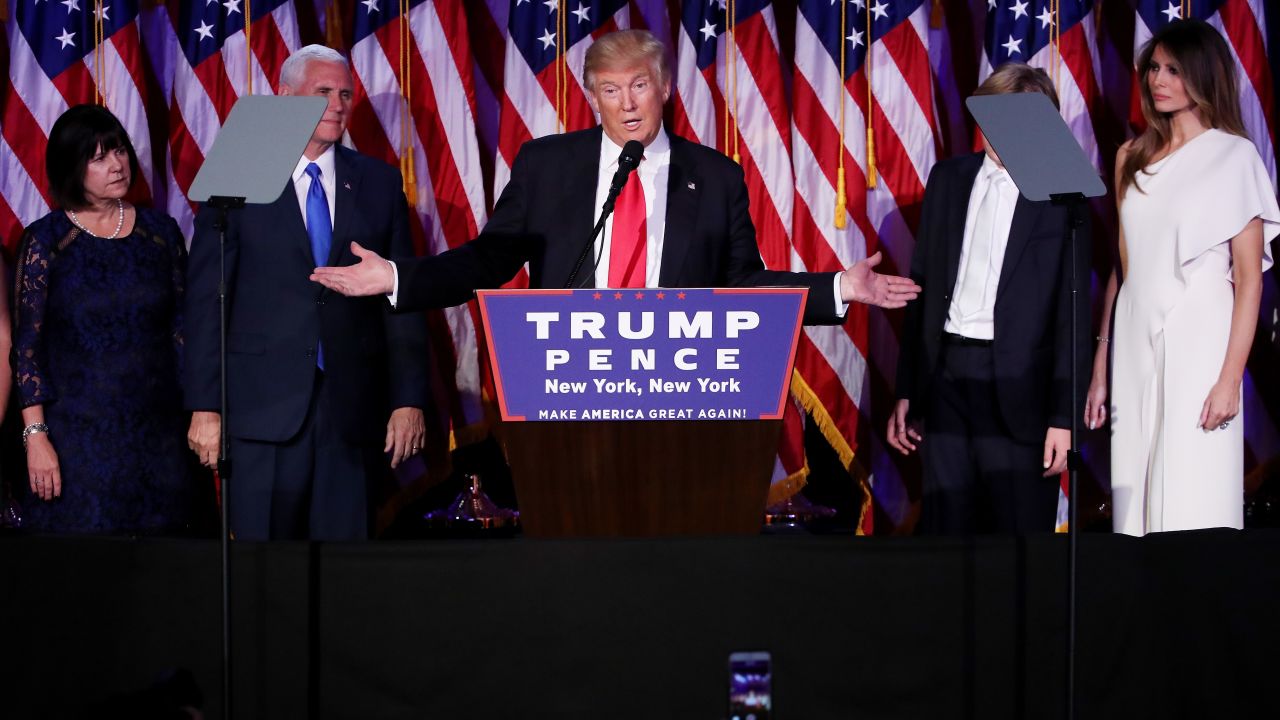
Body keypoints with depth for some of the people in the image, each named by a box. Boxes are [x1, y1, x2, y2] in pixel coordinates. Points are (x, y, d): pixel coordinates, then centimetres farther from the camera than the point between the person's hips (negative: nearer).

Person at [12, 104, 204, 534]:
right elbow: (26, 346, -3)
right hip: (78, 432, -3)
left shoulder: (160, 232, 7)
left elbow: (183, 332, 10)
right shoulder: (44, 241, -2)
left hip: (158, 430, 3)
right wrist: (35, 435, -10)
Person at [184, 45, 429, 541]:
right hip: (262, 407, -2)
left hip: (350, 408, 2)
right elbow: (206, 300, 0)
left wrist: (409, 399, 2)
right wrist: (204, 406, -6)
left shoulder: (379, 183, 10)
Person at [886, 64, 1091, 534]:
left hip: (1016, 387, -4)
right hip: (944, 375, 4)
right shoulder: (948, 179, 9)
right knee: (943, 531, 8)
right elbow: (921, 285, 13)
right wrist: (906, 390, 10)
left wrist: (1063, 417, -8)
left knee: (1021, 536, 0)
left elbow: (1073, 313, -4)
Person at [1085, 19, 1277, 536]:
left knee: (1192, 511, -8)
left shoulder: (1234, 157, -2)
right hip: (1134, 347, 5)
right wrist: (1100, 370, 12)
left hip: (1197, 344, -5)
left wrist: (1230, 378, -12)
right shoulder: (1134, 158, 13)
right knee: (1135, 510, 3)